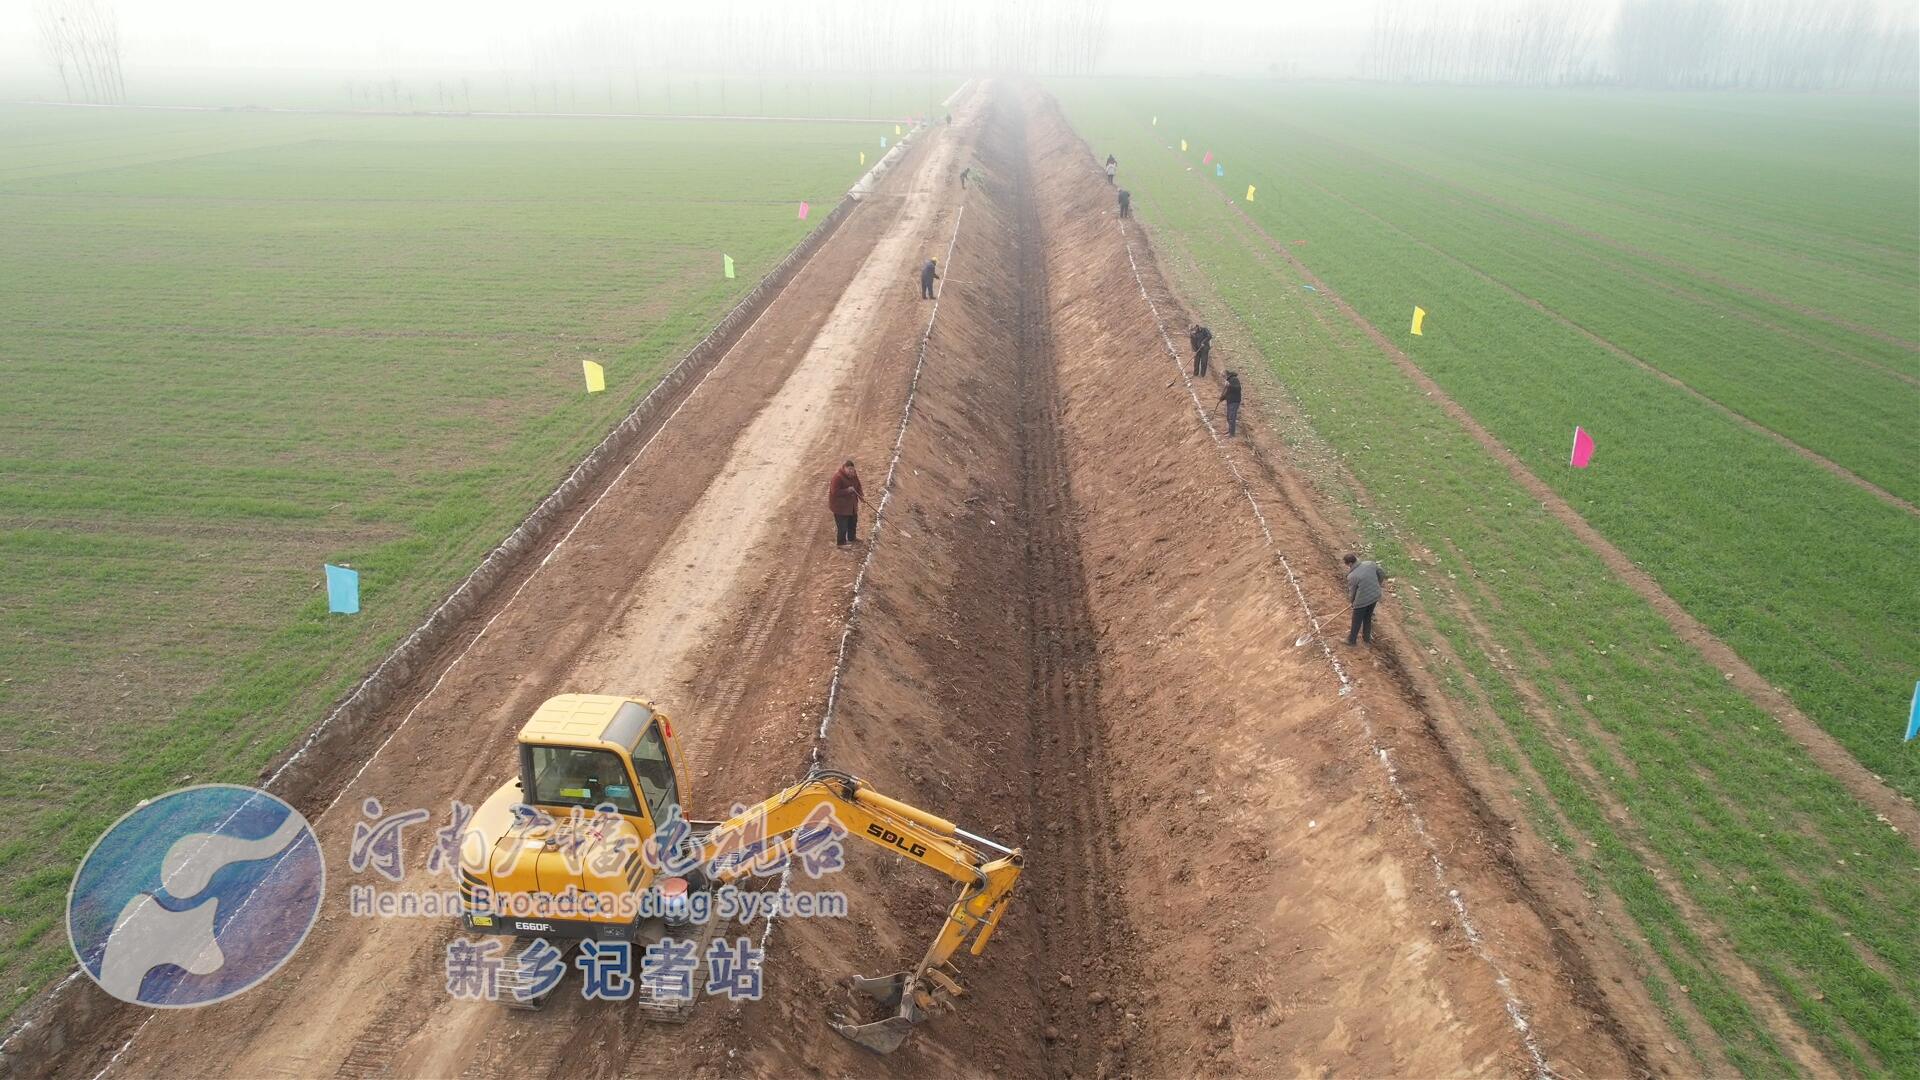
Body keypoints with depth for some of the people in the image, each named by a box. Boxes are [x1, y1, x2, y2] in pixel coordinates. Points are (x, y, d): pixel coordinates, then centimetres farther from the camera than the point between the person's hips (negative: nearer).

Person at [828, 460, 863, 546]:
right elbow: (835, 492, -29)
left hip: (851, 505, 9)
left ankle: (852, 538, 45)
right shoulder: (837, 477, -26)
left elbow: (858, 486, 9)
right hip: (840, 506, -9)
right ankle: (840, 543, 15)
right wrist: (847, 490, -31)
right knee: (842, 526, -2)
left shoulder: (853, 475, 0)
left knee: (853, 522, 24)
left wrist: (861, 494, -9)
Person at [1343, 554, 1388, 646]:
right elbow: (1382, 574, 8)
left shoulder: (1351, 576, -20)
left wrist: (1351, 600, 15)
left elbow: (1351, 593, -7)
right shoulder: (1370, 564, -7)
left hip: (1362, 601, -6)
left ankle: (1351, 640, 34)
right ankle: (1367, 639, 41)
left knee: (1357, 621, 16)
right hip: (1375, 597, 6)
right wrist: (1378, 584, 26)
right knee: (1368, 618, 26)